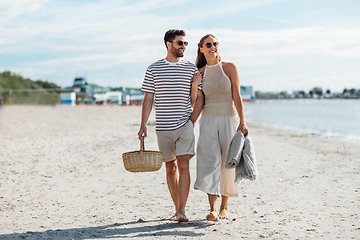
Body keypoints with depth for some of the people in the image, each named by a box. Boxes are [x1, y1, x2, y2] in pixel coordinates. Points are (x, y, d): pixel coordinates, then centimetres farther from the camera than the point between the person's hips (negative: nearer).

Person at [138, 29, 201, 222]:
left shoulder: (191, 68, 6)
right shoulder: (154, 69, 6)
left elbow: (194, 101, 7)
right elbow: (148, 99, 7)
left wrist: (195, 84, -10)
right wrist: (143, 125, 1)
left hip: (184, 124, -1)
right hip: (163, 127, 1)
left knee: (183, 166, -12)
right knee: (170, 167, 8)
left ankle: (182, 211, -11)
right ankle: (177, 209, 20)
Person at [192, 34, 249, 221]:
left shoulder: (229, 68, 1)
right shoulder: (200, 73, 7)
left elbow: (237, 96, -6)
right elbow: (199, 102, 7)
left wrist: (242, 121, -15)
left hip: (229, 120, -1)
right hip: (208, 121, 1)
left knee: (227, 164, 4)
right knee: (210, 162, -13)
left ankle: (224, 207, 18)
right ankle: (213, 209, -17)